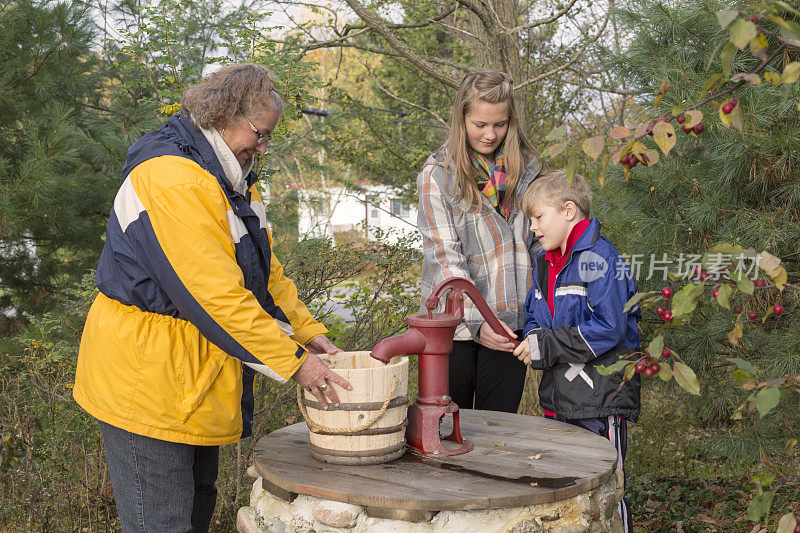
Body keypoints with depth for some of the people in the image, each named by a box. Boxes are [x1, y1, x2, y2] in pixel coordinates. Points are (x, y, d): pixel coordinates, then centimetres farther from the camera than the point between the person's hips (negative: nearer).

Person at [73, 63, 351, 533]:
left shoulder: (231, 181, 13)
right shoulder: (170, 177, -23)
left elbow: (263, 269, 16)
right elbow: (214, 293, -27)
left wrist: (307, 331, 5)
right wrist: (293, 361, -22)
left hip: (194, 379, 10)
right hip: (147, 384, -10)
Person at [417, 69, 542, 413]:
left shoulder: (526, 167, 6)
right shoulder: (437, 175, -5)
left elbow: (539, 243, 14)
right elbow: (445, 257, -12)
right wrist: (477, 321, -22)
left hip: (510, 321, 3)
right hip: (456, 324, -2)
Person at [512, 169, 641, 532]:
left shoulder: (600, 258, -15)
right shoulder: (544, 263, 13)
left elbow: (609, 327, -23)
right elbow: (534, 318, 21)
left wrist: (548, 346, -20)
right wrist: (532, 341, -3)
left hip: (600, 397, -8)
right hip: (558, 398, 9)